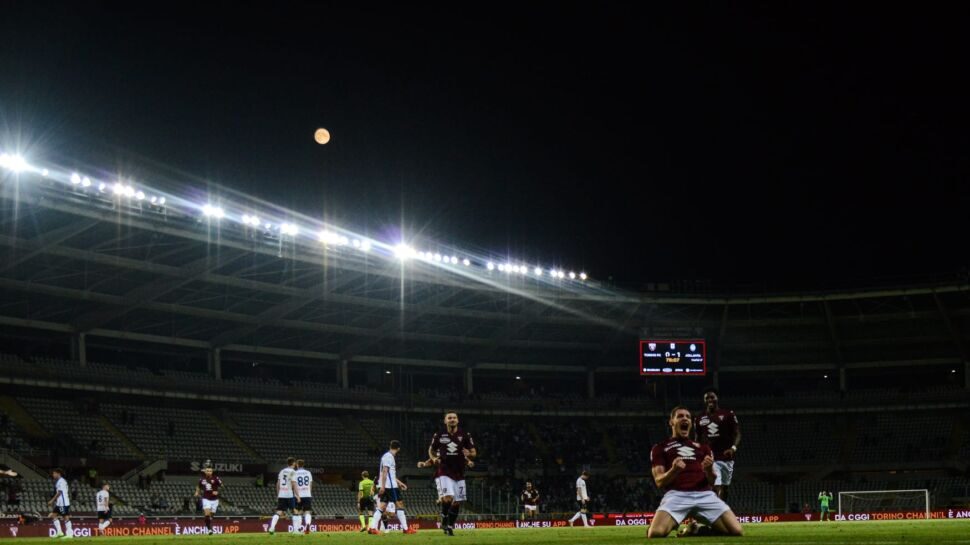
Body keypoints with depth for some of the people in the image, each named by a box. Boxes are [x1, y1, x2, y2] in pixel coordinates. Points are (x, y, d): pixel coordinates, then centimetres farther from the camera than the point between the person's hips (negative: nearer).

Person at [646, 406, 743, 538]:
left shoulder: (702, 447, 28)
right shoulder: (660, 448, 17)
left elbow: (712, 481, 18)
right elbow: (659, 482, 5)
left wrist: (709, 470, -6)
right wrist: (674, 471, -17)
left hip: (705, 494, 3)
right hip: (676, 494, -3)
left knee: (737, 532, -17)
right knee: (656, 533, -31)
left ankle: (697, 529, 10)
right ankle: (672, 525, 7)